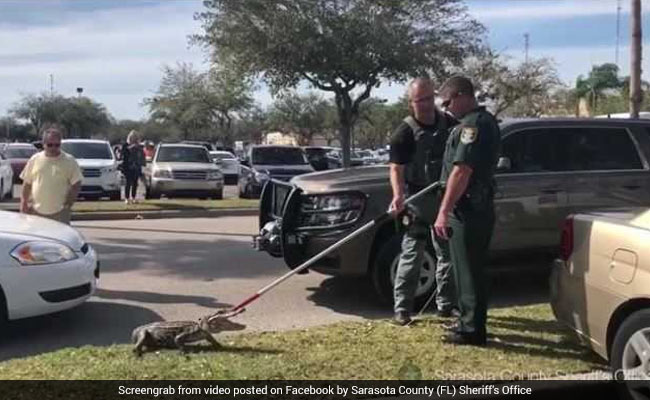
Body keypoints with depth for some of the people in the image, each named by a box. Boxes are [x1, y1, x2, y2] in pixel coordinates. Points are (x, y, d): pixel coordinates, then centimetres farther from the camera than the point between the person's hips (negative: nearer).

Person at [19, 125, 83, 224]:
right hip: (36, 212, 3)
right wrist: (23, 202, 5)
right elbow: (27, 184, 11)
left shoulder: (69, 161, -1)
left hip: (59, 212, -3)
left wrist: (68, 204, -10)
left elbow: (76, 185, -3)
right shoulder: (35, 160, 7)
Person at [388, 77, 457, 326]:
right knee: (412, 255, -5)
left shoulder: (449, 124, 4)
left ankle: (446, 305, 25)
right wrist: (398, 195, -36)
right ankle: (402, 308, 2)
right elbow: (396, 168, -19)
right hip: (418, 200, -5)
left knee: (449, 254, 13)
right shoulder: (405, 132, -11)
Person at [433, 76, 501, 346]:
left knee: (469, 270, -2)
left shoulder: (473, 124, -17)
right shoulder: (485, 121, 17)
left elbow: (461, 171, -25)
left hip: (468, 211, -10)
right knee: (469, 268, 19)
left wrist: (444, 212, -25)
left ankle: (472, 330, 6)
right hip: (478, 208, 10)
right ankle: (468, 320, 30)